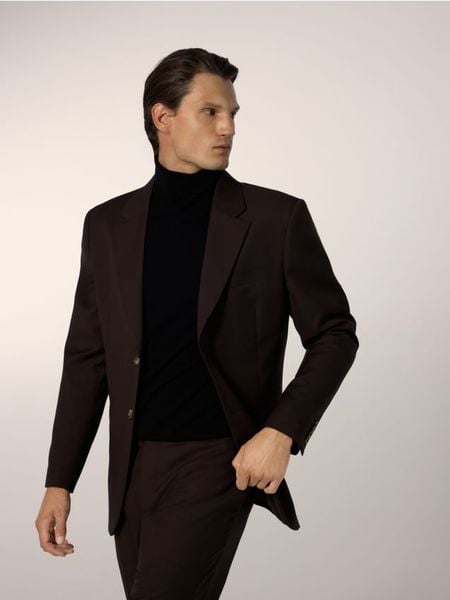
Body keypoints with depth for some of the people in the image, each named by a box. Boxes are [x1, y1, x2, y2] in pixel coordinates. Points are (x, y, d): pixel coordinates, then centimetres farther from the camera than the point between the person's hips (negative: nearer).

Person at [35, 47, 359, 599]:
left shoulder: (276, 218, -4)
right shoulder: (108, 224, 6)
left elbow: (334, 333, 1)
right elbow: (88, 357, 9)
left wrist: (282, 430, -13)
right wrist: (59, 481, 6)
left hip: (217, 460, -4)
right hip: (131, 467, 4)